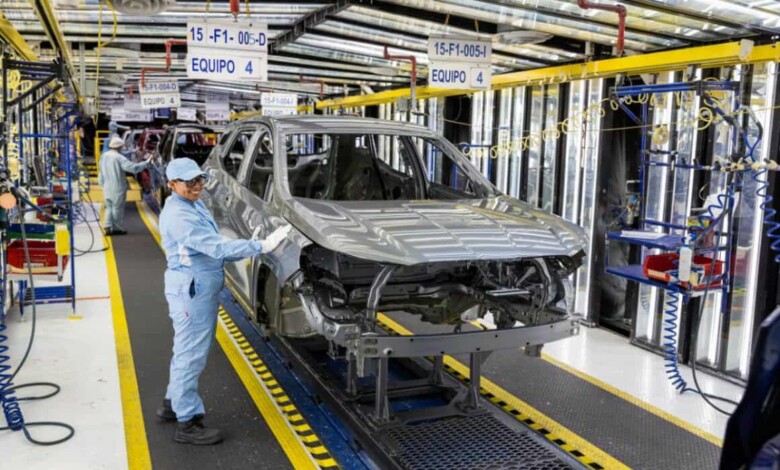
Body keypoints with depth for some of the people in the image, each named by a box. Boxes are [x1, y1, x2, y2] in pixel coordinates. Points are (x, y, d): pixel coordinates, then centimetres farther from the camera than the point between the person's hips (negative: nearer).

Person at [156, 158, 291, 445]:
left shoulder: (195, 206, 11)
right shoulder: (179, 215, -22)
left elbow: (210, 248, 13)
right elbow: (216, 247, -29)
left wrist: (245, 249, -1)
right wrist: (261, 246, -30)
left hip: (201, 287, 10)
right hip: (191, 289, -10)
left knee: (187, 350, 22)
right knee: (191, 354, -1)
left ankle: (173, 404, 39)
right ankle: (187, 423, 11)